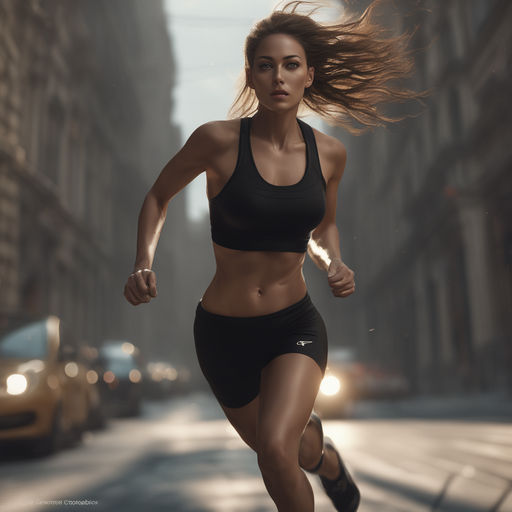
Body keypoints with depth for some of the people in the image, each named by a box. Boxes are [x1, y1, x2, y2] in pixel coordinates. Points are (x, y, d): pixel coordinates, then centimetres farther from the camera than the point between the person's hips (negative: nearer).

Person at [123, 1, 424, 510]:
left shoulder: (329, 153, -5)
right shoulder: (218, 139, -15)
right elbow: (158, 196, 2)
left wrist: (334, 265, -6)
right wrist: (143, 266, -12)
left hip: (295, 324, 0)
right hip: (224, 331, 0)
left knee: (275, 448, -24)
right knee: (281, 450, 19)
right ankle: (323, 452, 57)